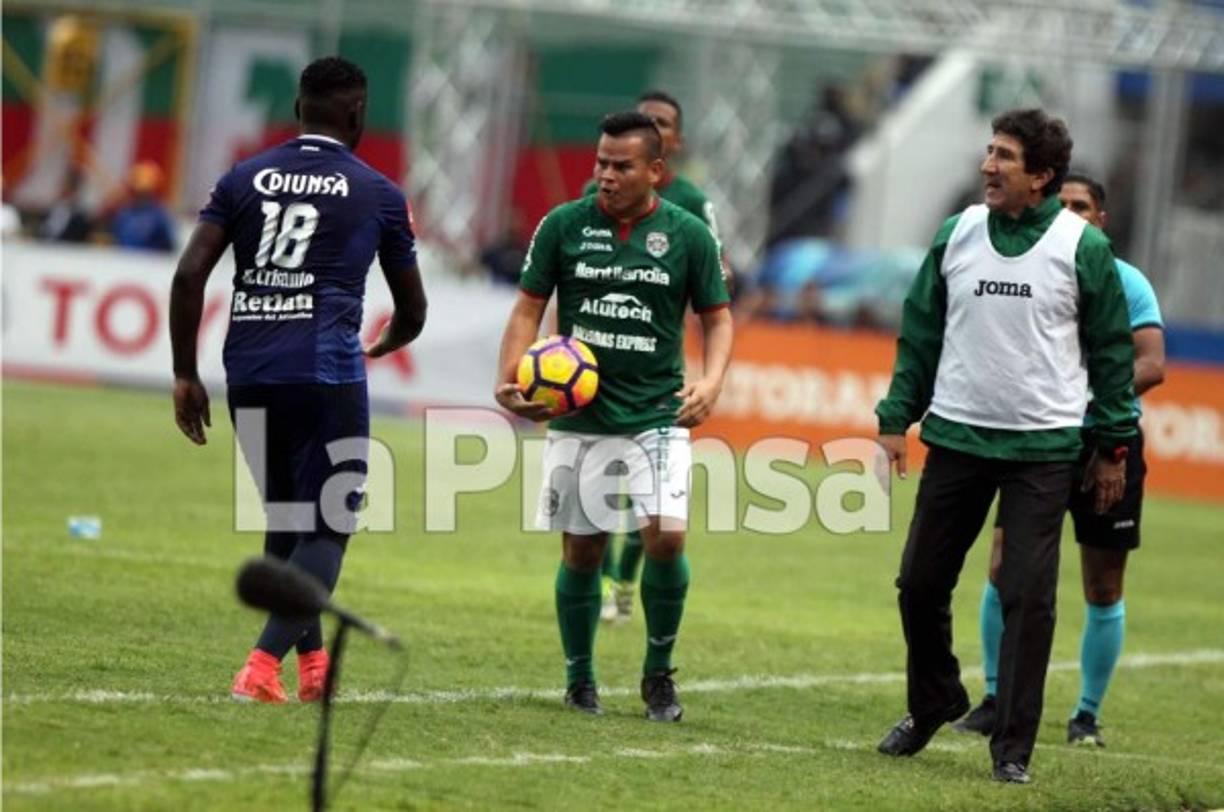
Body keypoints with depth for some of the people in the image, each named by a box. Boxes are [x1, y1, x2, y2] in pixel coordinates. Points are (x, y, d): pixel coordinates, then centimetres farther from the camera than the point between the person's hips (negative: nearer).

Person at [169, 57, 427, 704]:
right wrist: (385, 344, 38)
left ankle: (312, 663, 26)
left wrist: (185, 375, 7)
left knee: (287, 519, 20)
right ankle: (263, 663, -18)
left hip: (249, 372, 4)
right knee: (328, 528, -1)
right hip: (326, 373, -4)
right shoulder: (378, 194, 7)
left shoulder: (246, 179, 12)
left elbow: (190, 274, 1)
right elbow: (412, 311, 16)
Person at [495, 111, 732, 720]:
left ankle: (659, 674, 3)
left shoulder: (689, 235, -1)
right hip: (579, 414, 1)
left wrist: (711, 381, -11)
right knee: (581, 550, 5)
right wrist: (508, 379, -11)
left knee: (666, 536, -17)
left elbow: (717, 316, 7)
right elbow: (529, 307, 5)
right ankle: (579, 680, 24)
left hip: (657, 413, -1)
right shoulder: (564, 225, 0)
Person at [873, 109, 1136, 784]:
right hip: (957, 437, 3)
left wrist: (1113, 447, 1)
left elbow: (1112, 350, 1)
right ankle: (933, 703, 31)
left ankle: (1012, 747, 3)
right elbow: (920, 333, 10)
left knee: (1028, 597, -5)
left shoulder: (1082, 247, -4)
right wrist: (896, 418, 4)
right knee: (921, 582, 8)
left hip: (1043, 449, -3)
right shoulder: (957, 234, 4)